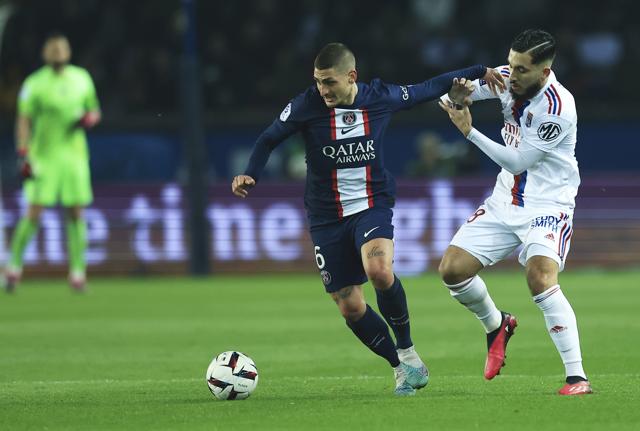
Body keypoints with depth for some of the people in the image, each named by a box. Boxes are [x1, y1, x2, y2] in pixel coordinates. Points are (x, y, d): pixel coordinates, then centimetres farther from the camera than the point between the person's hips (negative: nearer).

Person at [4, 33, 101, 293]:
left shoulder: (82, 79, 9)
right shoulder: (35, 84, -4)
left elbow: (94, 110, 20)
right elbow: (23, 121, -5)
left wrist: (89, 118, -5)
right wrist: (23, 157, -15)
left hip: (75, 154, 3)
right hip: (44, 157, -3)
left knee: (76, 214, 0)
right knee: (34, 213, -9)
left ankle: (78, 272, 4)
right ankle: (14, 266, 6)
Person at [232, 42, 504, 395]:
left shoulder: (381, 98, -6)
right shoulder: (306, 105, -10)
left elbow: (426, 89, 10)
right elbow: (269, 139, 2)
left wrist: (480, 72, 15)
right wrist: (250, 175, -15)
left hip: (373, 205, -1)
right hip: (327, 218, 1)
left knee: (379, 270, -30)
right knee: (350, 307, -1)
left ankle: (407, 349, -8)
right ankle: (401, 367, 20)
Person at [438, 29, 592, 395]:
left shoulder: (558, 107, -24)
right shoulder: (509, 77, -4)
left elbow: (517, 161, -20)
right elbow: (456, 95, 6)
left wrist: (470, 132, -21)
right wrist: (458, 92, -19)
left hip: (547, 206, -7)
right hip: (506, 201, 7)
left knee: (540, 277, -29)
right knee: (452, 269, -2)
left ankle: (577, 377, -27)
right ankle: (497, 325, 28)